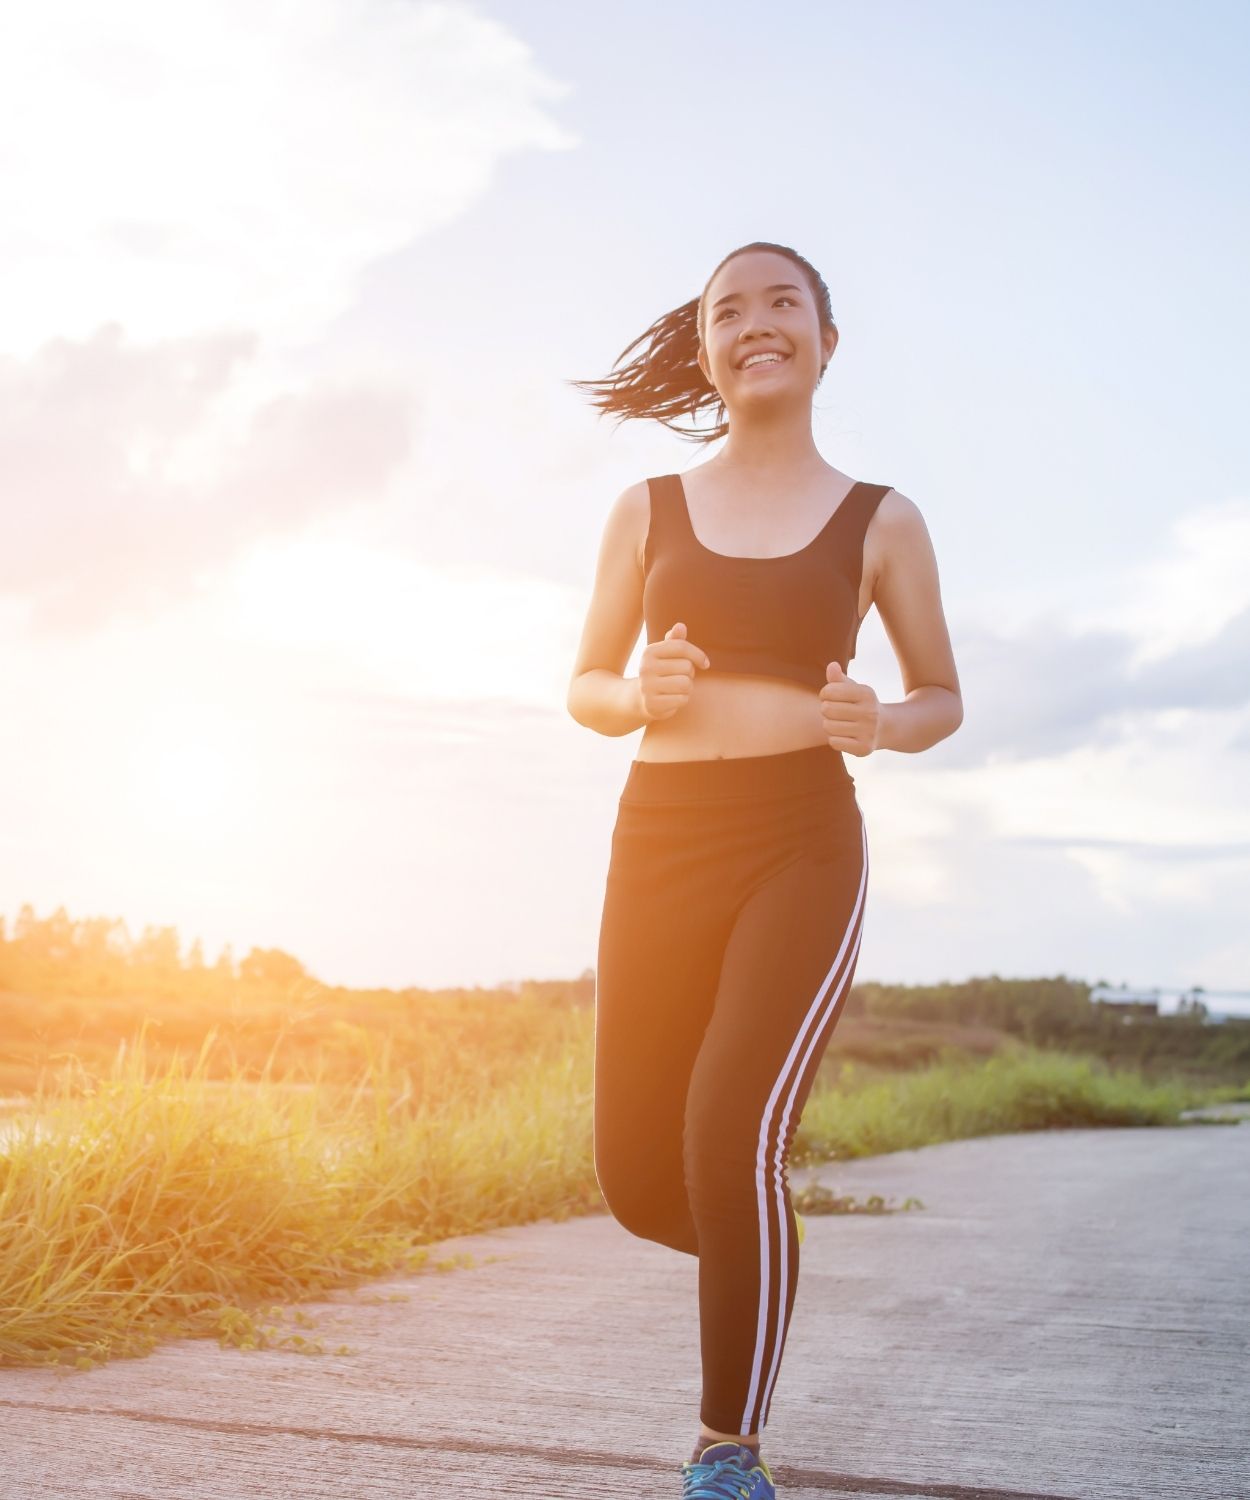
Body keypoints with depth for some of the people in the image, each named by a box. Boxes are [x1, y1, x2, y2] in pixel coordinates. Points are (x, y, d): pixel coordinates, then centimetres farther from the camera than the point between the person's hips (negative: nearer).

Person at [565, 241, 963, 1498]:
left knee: (734, 1137, -22)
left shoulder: (880, 521, 7)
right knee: (641, 1183, 4)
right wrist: (646, 694, -10)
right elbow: (584, 691, 14)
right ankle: (752, 1259, 42)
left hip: (803, 848, -2)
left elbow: (944, 701, 14)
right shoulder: (647, 511, 10)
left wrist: (876, 724, -9)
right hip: (660, 844, 3)